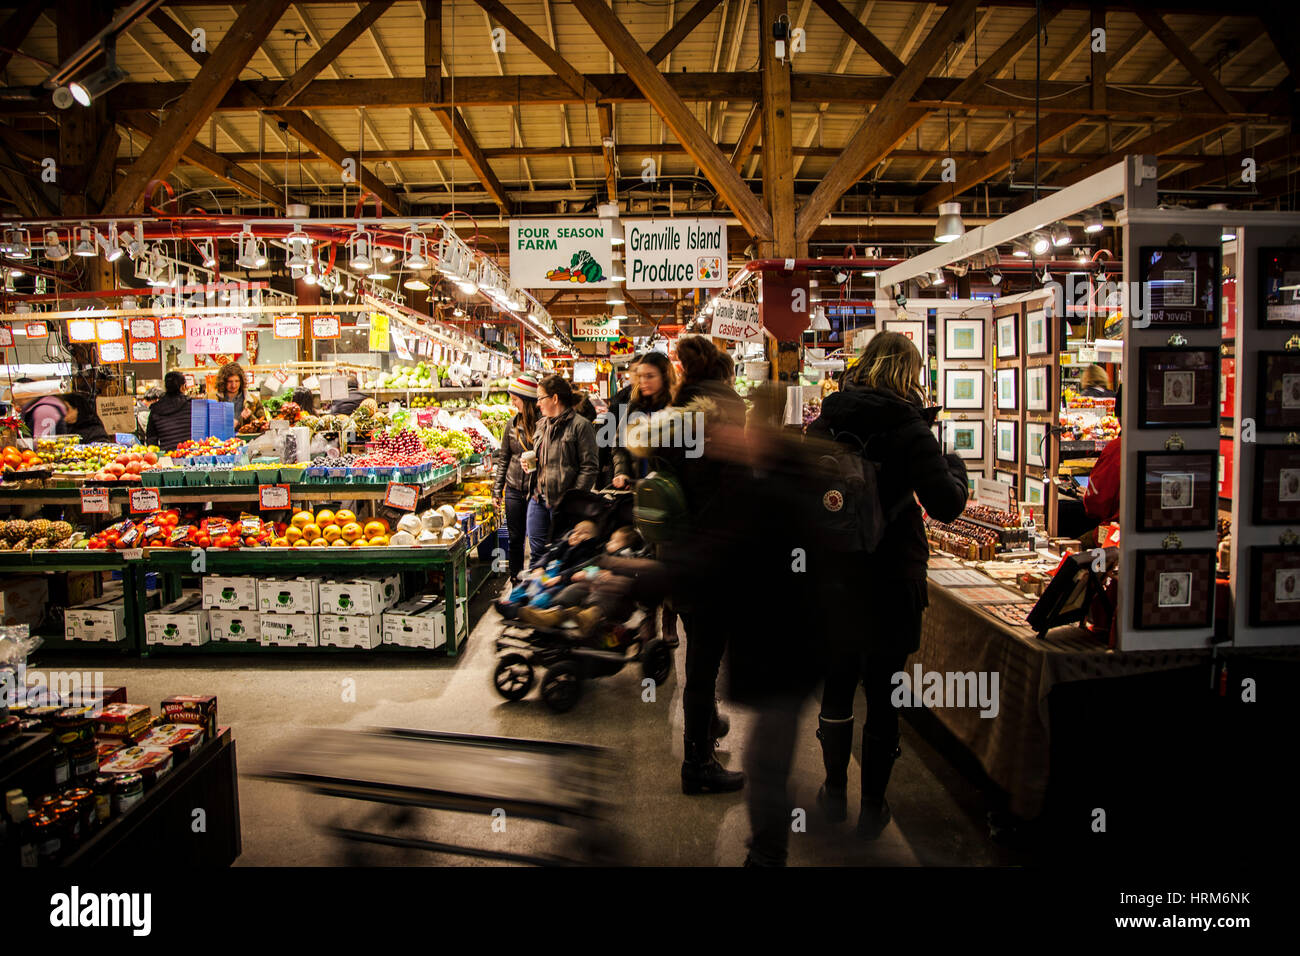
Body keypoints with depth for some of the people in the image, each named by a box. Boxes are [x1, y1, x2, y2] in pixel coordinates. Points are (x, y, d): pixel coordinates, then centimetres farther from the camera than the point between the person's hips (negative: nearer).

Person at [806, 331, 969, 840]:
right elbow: (946, 504, -16)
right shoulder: (907, 426, -13)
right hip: (890, 583, -3)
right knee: (882, 694, 11)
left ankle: (835, 793, 34)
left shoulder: (824, 422, 0)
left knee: (837, 685, 19)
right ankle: (872, 807, 25)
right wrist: (955, 466, 2)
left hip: (832, 577, 4)